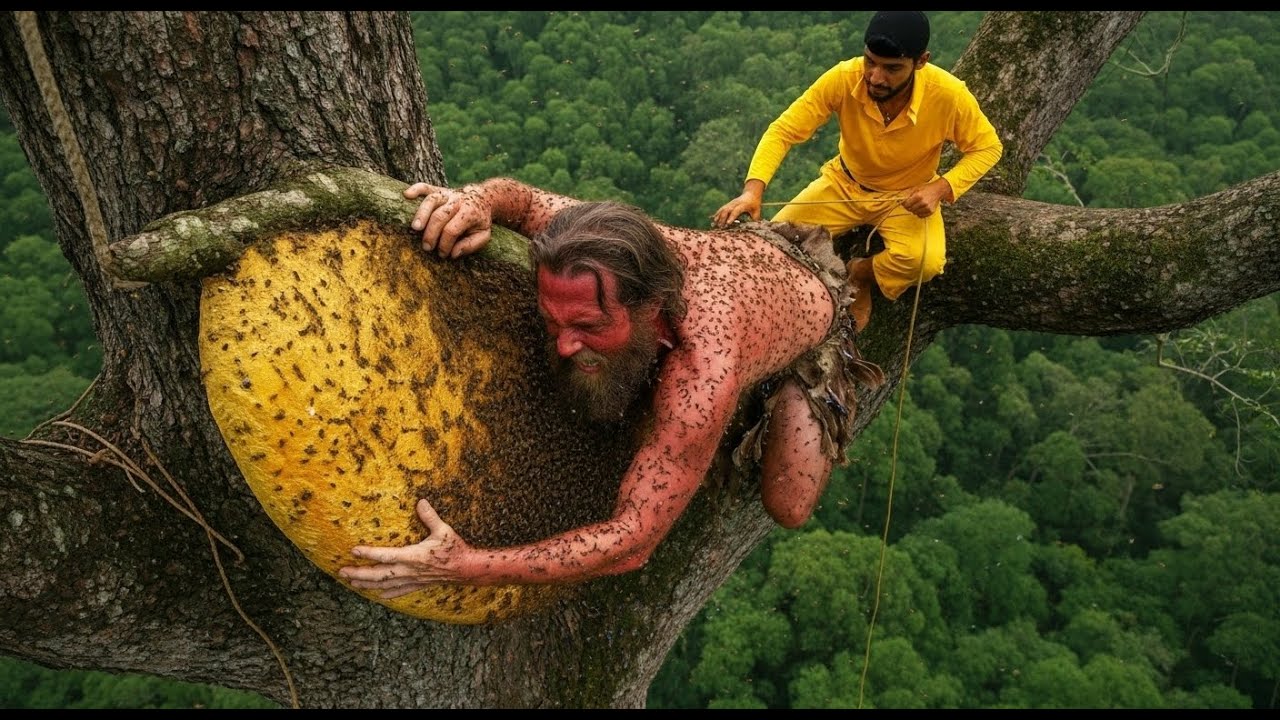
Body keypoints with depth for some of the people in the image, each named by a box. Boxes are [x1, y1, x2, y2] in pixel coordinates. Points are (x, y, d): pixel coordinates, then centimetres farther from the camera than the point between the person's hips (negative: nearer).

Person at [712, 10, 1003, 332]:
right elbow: (783, 130, -24)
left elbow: (987, 147, -12)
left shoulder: (949, 94, -29)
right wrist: (753, 190, -41)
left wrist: (940, 189, -28)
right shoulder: (843, 79, -28)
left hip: (907, 196, -1)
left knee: (926, 262, -29)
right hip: (845, 184, 1)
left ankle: (858, 275, 3)